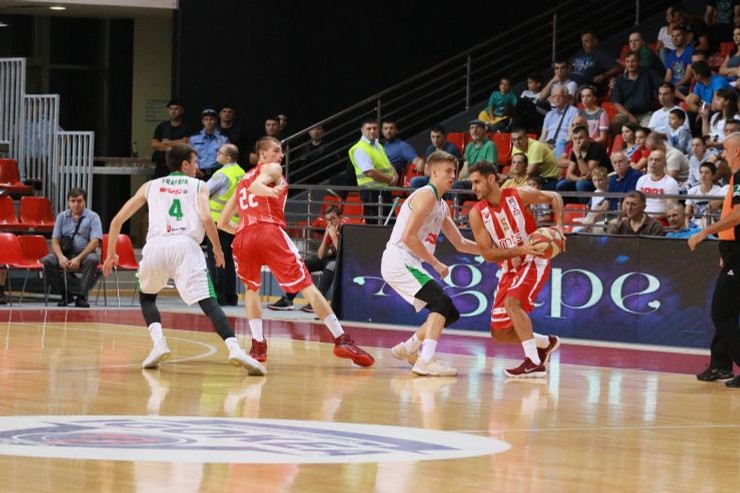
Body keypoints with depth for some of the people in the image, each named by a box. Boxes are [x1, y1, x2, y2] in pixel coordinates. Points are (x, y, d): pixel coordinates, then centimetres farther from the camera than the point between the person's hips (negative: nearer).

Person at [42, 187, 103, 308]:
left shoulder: (92, 217, 0)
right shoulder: (62, 217, 11)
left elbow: (95, 241, -11)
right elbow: (55, 240, 4)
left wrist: (78, 259, -23)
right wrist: (61, 257, -18)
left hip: (85, 253, -3)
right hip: (65, 254, 3)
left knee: (92, 260, -37)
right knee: (46, 261, -25)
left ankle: (82, 296, -23)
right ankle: (66, 293, -12)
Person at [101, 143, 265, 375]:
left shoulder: (150, 186, 27)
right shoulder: (198, 186, 21)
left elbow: (117, 220, 24)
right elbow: (206, 219, 1)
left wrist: (111, 254, 35)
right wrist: (218, 249, 15)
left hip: (155, 245, 2)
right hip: (185, 245, -2)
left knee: (147, 296, 27)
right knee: (208, 302, -7)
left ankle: (158, 342, 4)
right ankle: (234, 349, -28)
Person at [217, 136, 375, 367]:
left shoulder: (242, 181, 33)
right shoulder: (272, 168, 16)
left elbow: (222, 223, 33)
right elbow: (255, 186, -9)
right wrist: (273, 192, -28)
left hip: (243, 237, 5)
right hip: (270, 231, -5)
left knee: (252, 288, 28)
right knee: (306, 285, -3)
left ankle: (258, 345, 11)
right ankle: (341, 340, -11)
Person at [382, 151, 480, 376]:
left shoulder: (441, 206, 19)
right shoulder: (426, 196, -12)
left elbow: (460, 244, 24)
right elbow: (408, 237, -21)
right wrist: (436, 264, -16)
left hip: (409, 264, 10)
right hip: (398, 262, -10)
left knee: (450, 314, 11)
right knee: (442, 303, -22)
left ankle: (407, 348, 24)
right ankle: (425, 361, -28)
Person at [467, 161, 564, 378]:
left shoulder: (519, 196, -14)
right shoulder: (477, 214, -9)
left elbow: (554, 197, 4)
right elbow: (487, 254, -14)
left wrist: (558, 225, -12)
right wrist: (520, 250, -27)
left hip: (535, 262, -5)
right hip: (509, 269, 5)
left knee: (511, 301, -31)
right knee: (499, 333, 3)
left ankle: (534, 363, -29)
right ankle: (545, 343, 28)